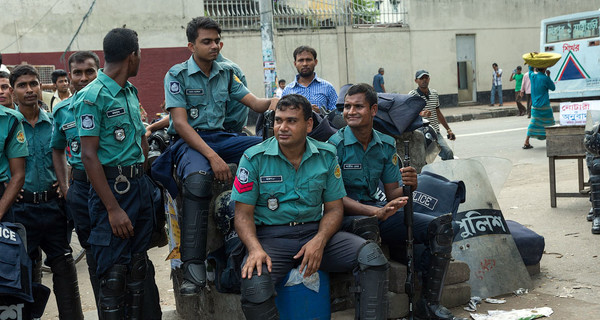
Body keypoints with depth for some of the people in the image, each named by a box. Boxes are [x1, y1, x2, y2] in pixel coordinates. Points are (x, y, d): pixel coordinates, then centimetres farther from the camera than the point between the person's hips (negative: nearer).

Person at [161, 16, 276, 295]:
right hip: (189, 141, -5)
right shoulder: (177, 75, -2)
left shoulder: (225, 73, 14)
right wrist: (212, 157, -24)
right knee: (197, 178, -39)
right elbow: (181, 123, -12)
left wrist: (273, 102, -16)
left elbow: (254, 103, 9)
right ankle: (194, 268, -39)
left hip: (220, 136, 6)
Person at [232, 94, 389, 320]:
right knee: (253, 282, -35)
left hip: (314, 231, 3)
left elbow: (333, 208, 7)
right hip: (270, 235, -2)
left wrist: (319, 241, -13)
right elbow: (243, 213, -2)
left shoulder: (327, 156, 6)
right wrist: (255, 249, -22)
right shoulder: (254, 158, -2)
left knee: (372, 256, -21)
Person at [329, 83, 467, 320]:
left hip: (378, 212, 6)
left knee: (442, 225, -11)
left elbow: (391, 193, 10)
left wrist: (408, 187, -15)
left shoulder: (386, 145, 9)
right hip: (347, 216, -6)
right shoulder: (336, 145, -8)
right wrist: (377, 212, -29)